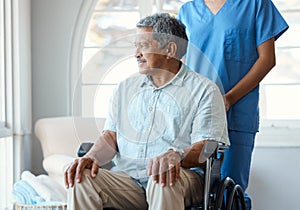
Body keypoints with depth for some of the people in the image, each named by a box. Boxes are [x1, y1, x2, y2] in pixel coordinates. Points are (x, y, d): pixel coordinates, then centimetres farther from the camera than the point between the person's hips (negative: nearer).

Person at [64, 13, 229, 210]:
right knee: (81, 179, -24)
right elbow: (111, 135, 14)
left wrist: (176, 155, -28)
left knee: (164, 181, -38)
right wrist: (92, 157, -8)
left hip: (184, 177, -4)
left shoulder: (203, 90, 4)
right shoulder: (126, 88, 22)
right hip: (126, 177, 4)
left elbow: (206, 148, -7)